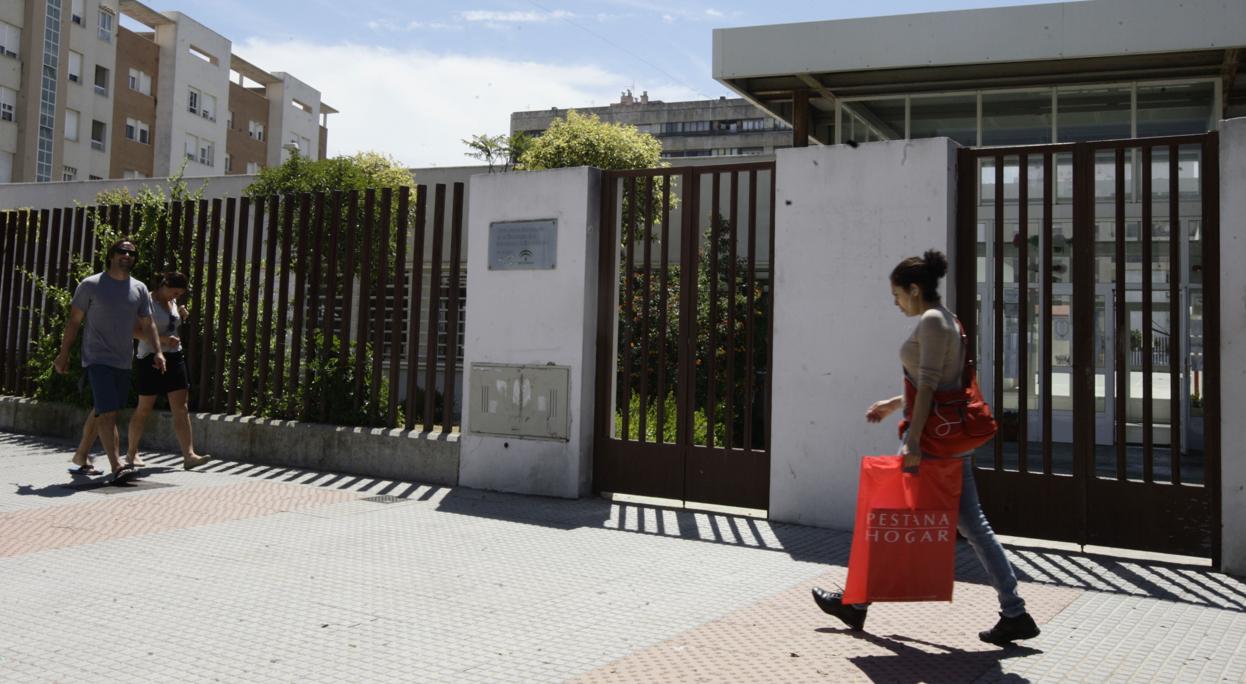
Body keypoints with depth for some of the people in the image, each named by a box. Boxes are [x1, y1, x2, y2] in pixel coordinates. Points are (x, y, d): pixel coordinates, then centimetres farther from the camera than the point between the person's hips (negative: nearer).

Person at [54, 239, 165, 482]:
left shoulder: (139, 289, 10)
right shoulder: (90, 285, -2)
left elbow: (147, 325, 10)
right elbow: (74, 322, 1)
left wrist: (158, 351, -4)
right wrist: (63, 354, 0)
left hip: (123, 362, 5)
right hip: (97, 359, -5)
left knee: (103, 413, 13)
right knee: (107, 412, -14)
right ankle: (117, 466, -19)